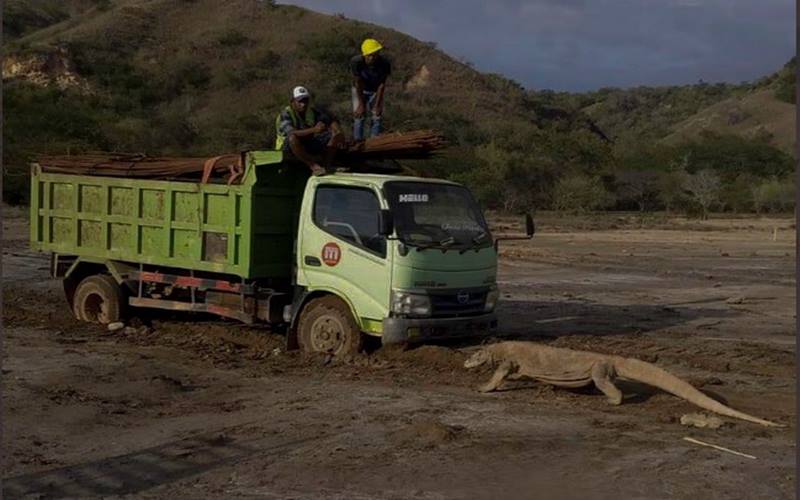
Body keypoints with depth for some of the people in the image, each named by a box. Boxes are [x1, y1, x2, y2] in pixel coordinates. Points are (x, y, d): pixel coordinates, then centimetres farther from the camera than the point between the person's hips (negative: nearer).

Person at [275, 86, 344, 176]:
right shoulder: (285, 114, -20)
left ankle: (327, 165, -14)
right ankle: (313, 165, -32)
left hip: (308, 143, 6)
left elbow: (331, 119, 1)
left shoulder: (312, 111, -1)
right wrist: (314, 129, -49)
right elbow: (291, 133, -38)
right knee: (293, 138, -42)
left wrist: (339, 132, -22)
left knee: (335, 136, -9)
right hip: (287, 146, -6)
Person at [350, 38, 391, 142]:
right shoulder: (356, 62, -35)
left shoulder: (385, 63, -32)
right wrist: (361, 104, -19)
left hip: (376, 91, 1)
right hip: (360, 90, -1)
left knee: (377, 116, -4)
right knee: (359, 116, -8)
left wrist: (377, 105, -18)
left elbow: (382, 85, -21)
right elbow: (358, 84, -24)